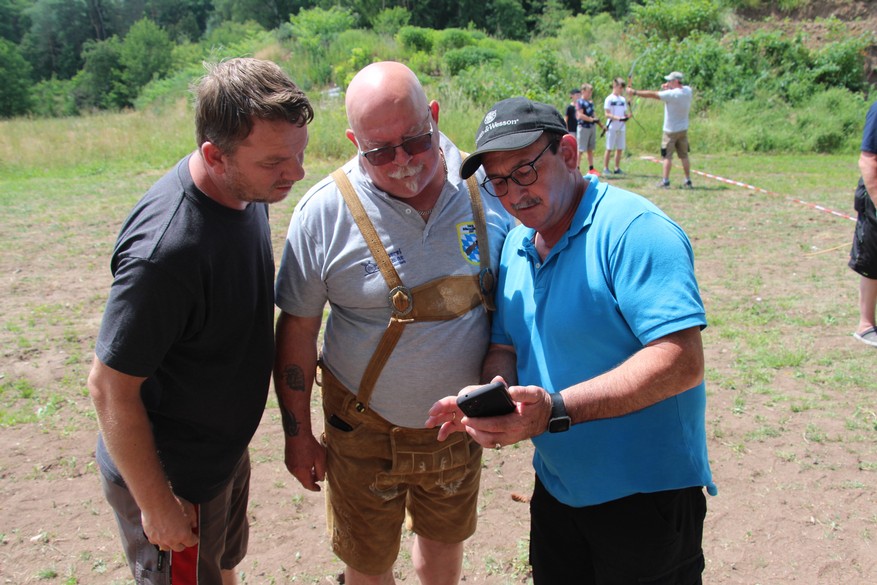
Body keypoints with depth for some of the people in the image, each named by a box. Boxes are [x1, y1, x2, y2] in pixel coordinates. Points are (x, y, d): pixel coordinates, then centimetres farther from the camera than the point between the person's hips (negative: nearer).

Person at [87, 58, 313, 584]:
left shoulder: (247, 188, -9)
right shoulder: (164, 250, -37)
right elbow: (110, 387, -27)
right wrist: (156, 504, -17)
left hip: (226, 450, 8)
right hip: (171, 477, -7)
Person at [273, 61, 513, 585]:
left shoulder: (484, 185, -11)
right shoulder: (326, 212, -17)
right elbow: (297, 330, -8)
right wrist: (298, 434, -3)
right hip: (366, 429, -2)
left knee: (445, 540, 25)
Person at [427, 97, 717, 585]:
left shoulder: (634, 229, -21)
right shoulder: (517, 244, 5)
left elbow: (682, 362, -28)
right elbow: (506, 348, 11)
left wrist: (557, 409, -33)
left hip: (645, 494, -7)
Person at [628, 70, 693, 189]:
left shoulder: (671, 94, -20)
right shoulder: (687, 91, -1)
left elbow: (652, 94, -19)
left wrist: (634, 92, -14)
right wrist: (668, 88, -2)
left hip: (671, 130, -6)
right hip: (683, 129, 6)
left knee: (667, 156, 0)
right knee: (684, 156, 10)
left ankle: (665, 181, -1)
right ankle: (688, 181, 12)